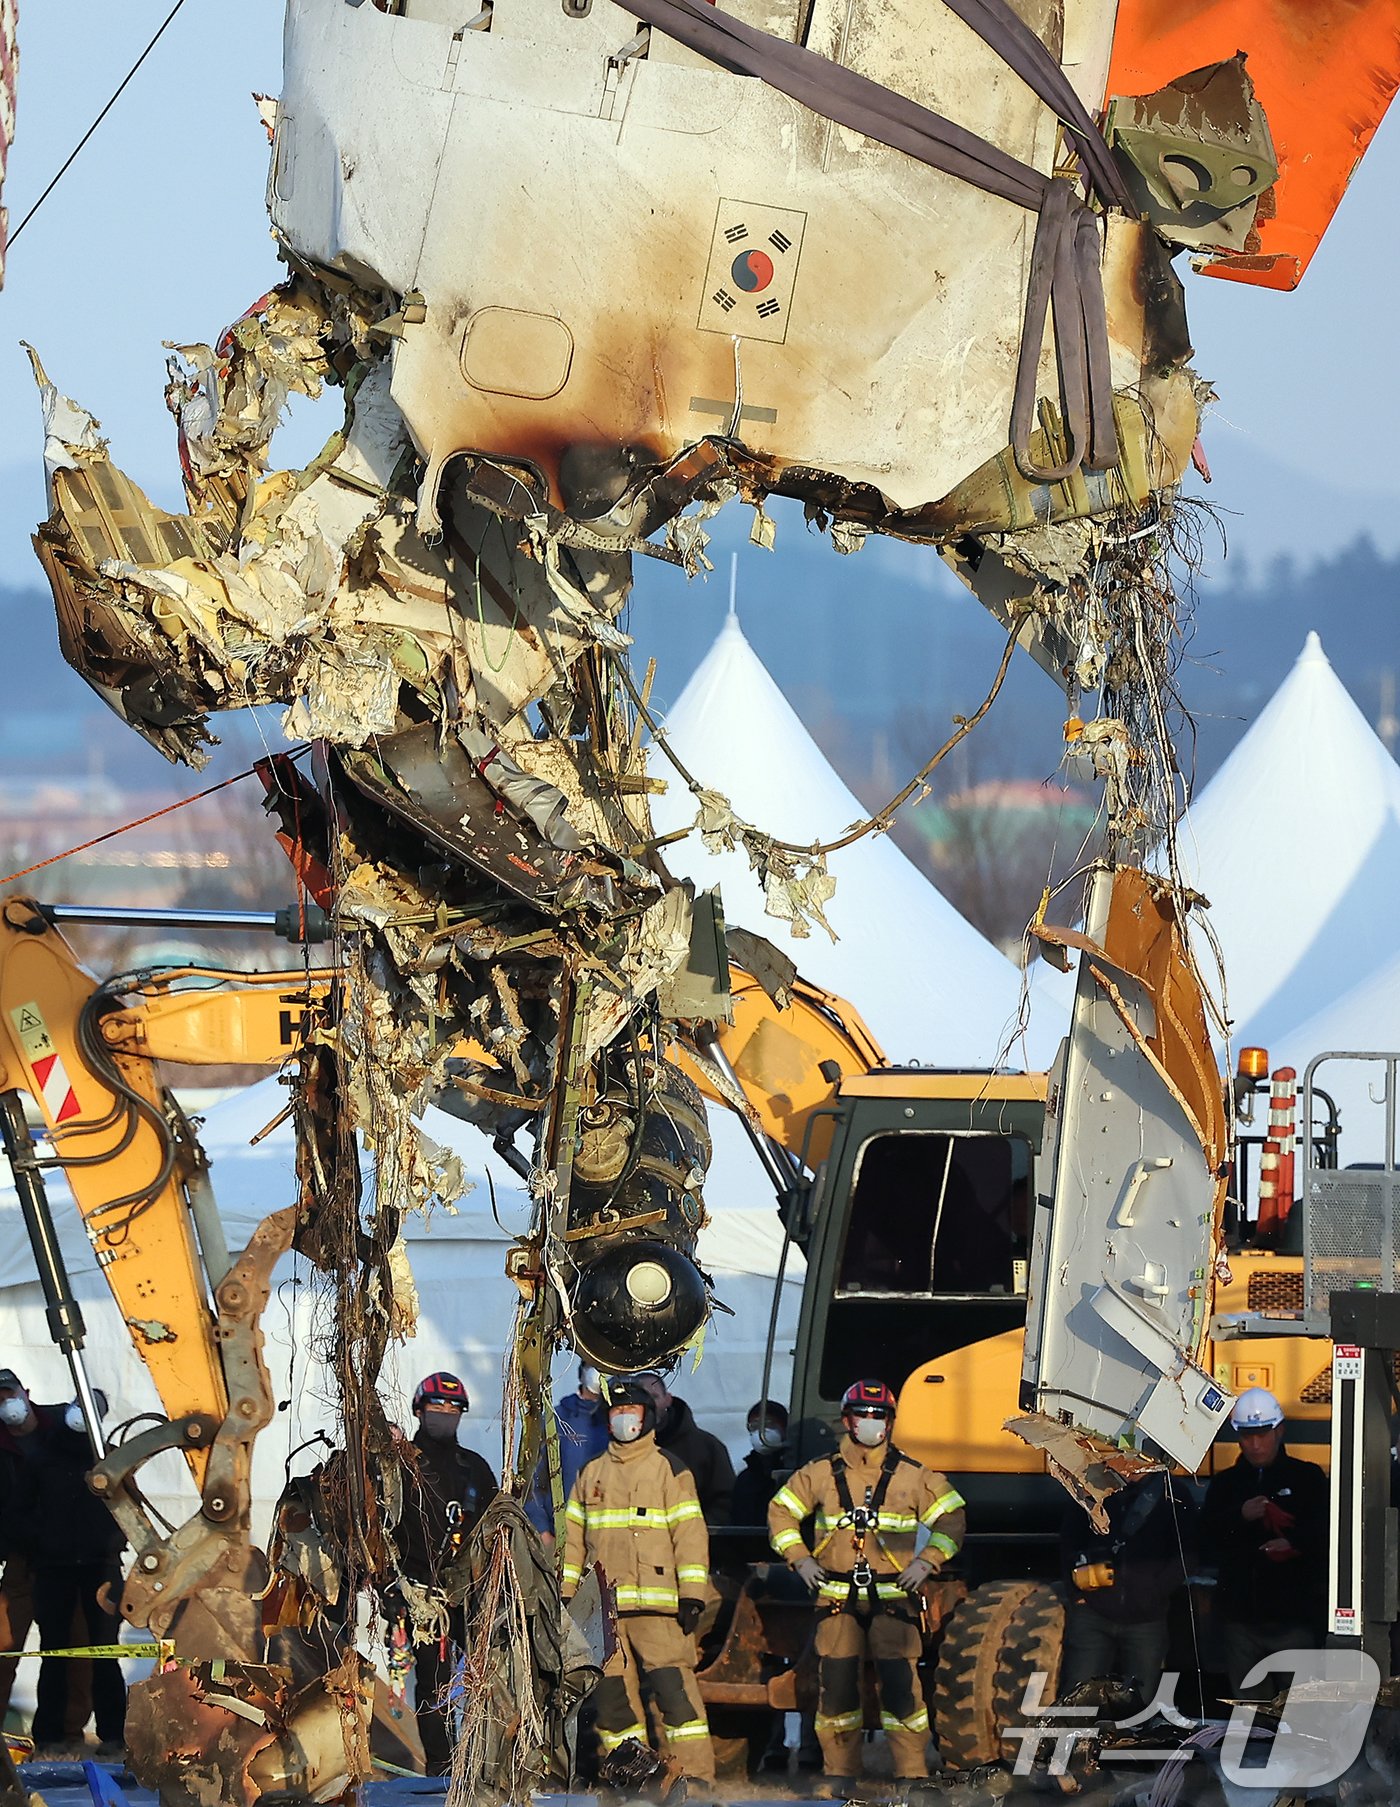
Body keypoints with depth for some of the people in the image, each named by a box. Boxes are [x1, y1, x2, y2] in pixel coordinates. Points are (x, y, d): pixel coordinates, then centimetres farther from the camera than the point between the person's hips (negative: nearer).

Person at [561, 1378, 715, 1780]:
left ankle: (696, 1777, -13)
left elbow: (690, 1535, -1)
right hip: (604, 1605, 5)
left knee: (674, 1689, -12)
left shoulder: (669, 1469, 5)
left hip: (657, 1604, -5)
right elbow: (572, 1538, 22)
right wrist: (564, 1595, 14)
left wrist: (692, 1596, -9)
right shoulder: (592, 1474, 18)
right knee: (612, 1695, 3)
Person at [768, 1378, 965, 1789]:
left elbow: (950, 1517, 11)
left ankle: (912, 1773, -4)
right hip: (837, 1597, 1)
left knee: (900, 1681, -9)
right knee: (836, 1681, -1)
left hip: (892, 1595, -1)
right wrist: (799, 1558, 5)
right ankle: (838, 1772, 9)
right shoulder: (822, 1474, 7)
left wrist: (927, 1561, -1)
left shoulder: (912, 1476, 5)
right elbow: (781, 1512, 17)